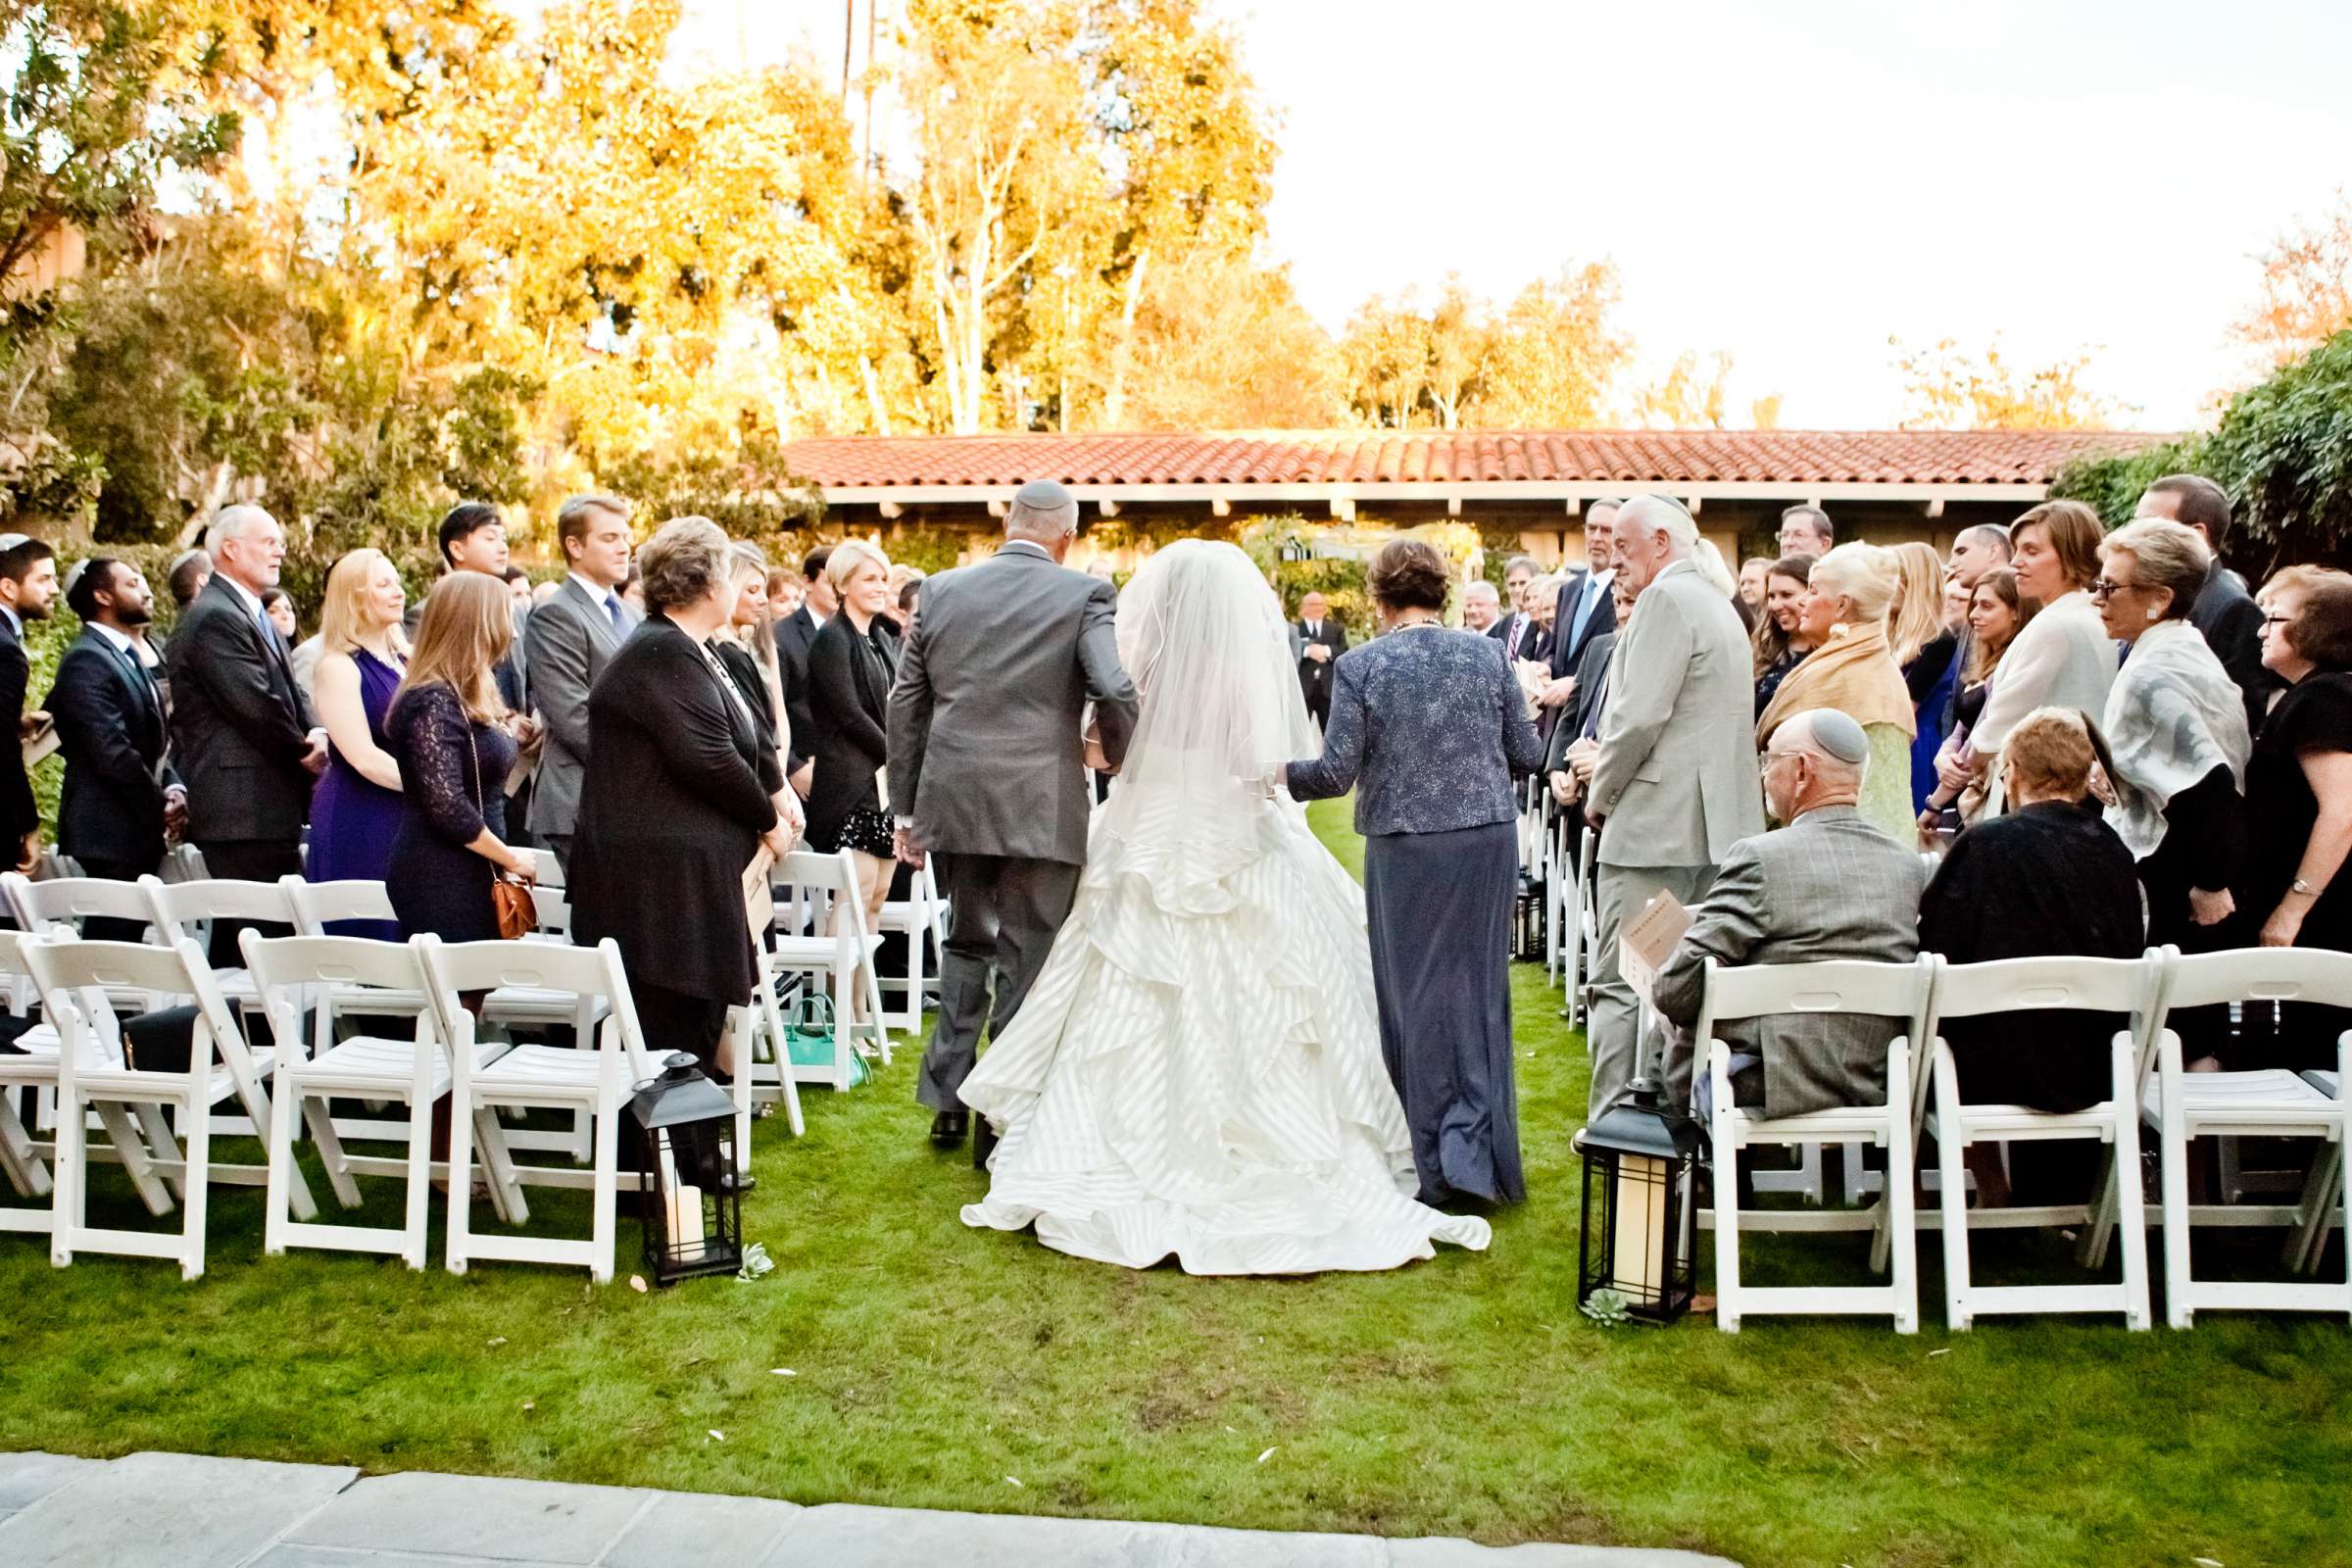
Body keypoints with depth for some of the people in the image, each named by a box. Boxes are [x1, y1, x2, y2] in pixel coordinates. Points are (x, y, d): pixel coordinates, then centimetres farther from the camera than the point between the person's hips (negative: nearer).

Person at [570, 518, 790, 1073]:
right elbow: (707, 759, -21)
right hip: (660, 875, -10)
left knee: (701, 1017, 13)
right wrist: (769, 821, -9)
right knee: (671, 1026, -5)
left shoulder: (686, 652, 17)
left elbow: (738, 745, 21)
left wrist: (772, 799, 7)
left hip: (691, 869, 10)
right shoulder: (662, 654, -15)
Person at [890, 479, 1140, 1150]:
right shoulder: (1086, 594, -5)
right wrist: (1116, 755, 4)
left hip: (953, 801, 4)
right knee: (1027, 962, 7)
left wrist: (905, 807, 13)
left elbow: (906, 704, 8)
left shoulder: (941, 590, 7)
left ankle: (946, 1101, 24)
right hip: (1042, 810, -4)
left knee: (965, 944, 21)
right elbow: (1118, 692, -17)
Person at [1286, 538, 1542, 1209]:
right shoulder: (1486, 655, 1)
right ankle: (1479, 1151, 13)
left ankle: (1434, 1165, 18)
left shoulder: (1360, 666, -8)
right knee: (1478, 983, 13)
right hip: (1489, 836, 2)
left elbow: (1336, 772, -10)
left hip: (1404, 845, -2)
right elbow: (1527, 756, 5)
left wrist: (1278, 774, 8)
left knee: (1417, 993, 9)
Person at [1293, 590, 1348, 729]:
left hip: (1328, 688, 2)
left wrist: (1327, 651, -15)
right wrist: (1306, 651, -23)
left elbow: (1346, 654, 1)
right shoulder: (1294, 629, 4)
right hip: (1301, 688, -2)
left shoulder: (1336, 629, 13)